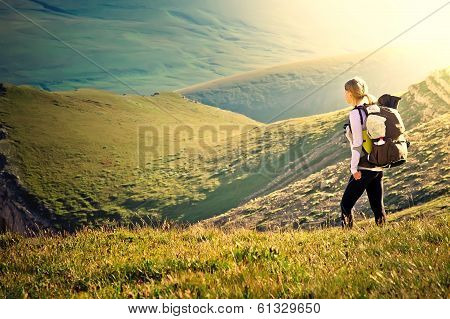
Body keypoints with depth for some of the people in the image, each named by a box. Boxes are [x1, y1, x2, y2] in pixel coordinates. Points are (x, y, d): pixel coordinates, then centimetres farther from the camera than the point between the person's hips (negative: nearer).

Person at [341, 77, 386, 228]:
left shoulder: (355, 113, -14)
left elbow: (358, 143, -17)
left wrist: (354, 168, -14)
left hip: (364, 168, -8)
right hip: (378, 166, 8)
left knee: (346, 204, 1)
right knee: (377, 205, 12)